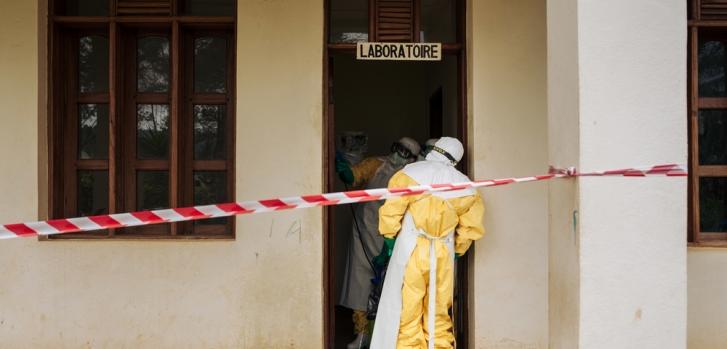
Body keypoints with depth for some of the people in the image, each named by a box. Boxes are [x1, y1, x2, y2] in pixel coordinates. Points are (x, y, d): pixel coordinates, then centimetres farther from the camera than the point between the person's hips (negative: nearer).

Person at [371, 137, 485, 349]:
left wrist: (389, 237, 4)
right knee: (439, 315, 14)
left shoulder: (411, 172, -4)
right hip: (444, 255, 3)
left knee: (407, 314, 4)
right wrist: (457, 250, 19)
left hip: (410, 250, -3)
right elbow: (472, 226, 6)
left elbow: (392, 209, -9)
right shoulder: (464, 185, 5)